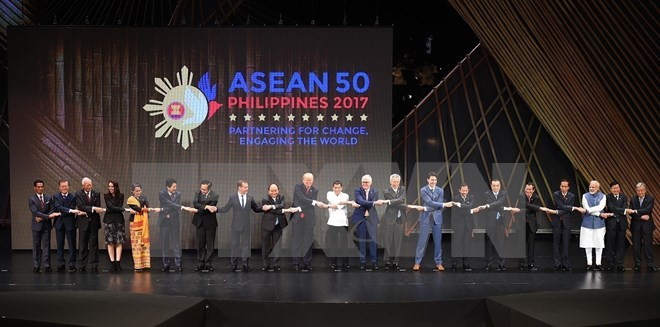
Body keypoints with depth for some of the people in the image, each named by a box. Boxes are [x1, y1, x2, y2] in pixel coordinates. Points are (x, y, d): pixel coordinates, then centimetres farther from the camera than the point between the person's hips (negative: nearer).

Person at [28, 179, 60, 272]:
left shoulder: (48, 197, 6)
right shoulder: (31, 199, -3)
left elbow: (51, 211, 3)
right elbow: (35, 212, -14)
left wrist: (42, 218, -11)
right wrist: (48, 216, -22)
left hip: (46, 225, 2)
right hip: (36, 225, -2)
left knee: (46, 245, 1)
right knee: (36, 246, 3)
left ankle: (47, 265, 3)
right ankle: (36, 266, 7)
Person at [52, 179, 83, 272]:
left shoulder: (73, 197, 0)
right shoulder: (55, 196, 2)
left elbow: (72, 209, -7)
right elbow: (58, 207, -14)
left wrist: (61, 213, -16)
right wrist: (70, 211, -26)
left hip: (70, 224, -2)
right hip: (59, 224, 2)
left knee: (72, 245, -2)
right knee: (60, 245, 9)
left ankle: (72, 265, 3)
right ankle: (60, 265, 17)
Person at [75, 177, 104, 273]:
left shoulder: (96, 194, 4)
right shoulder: (78, 194, -1)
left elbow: (97, 208, 0)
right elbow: (81, 207, -14)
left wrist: (87, 212, -11)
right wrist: (93, 208, -24)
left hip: (93, 222, 1)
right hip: (83, 222, -1)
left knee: (94, 245, 2)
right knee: (83, 245, 4)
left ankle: (94, 265, 5)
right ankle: (82, 265, 10)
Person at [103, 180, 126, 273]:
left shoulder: (121, 196, 6)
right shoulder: (106, 196, 3)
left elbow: (119, 207, -2)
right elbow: (110, 207, -8)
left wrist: (111, 210, -9)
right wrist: (124, 209, -12)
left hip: (119, 220, 0)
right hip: (109, 220, 0)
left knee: (119, 242, -5)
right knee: (110, 242, -2)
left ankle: (118, 262, -6)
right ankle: (112, 263, 1)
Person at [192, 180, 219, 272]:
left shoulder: (214, 195, -12)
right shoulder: (198, 194, 0)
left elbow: (211, 207, -20)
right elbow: (195, 204, -16)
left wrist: (200, 208, -19)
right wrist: (206, 207, -28)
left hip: (210, 223, -4)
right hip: (200, 223, 4)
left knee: (210, 245, 4)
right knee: (200, 244, 10)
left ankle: (208, 264, 11)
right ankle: (200, 263, 18)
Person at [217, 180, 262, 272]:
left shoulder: (250, 198, 2)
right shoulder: (232, 197, -2)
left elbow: (256, 209, 7)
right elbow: (225, 209, 0)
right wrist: (215, 209, -14)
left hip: (246, 225, 1)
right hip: (236, 225, -1)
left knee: (246, 244, 5)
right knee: (235, 244, 8)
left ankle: (245, 264, 11)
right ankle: (234, 264, 17)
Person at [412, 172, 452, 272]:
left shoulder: (440, 191, 6)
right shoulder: (423, 190, -3)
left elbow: (440, 206, -2)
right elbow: (430, 202, -15)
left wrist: (427, 208, -12)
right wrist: (445, 204, -18)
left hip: (437, 218, 3)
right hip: (426, 218, -2)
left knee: (438, 241, 4)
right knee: (422, 241, -3)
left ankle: (438, 263, 11)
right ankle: (417, 262, 3)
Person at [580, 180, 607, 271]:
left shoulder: (602, 196, 5)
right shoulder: (585, 196, 3)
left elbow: (600, 207, -11)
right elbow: (587, 208, -9)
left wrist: (589, 210, -17)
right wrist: (599, 214, -12)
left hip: (599, 223, 0)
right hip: (587, 223, 0)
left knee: (599, 244, 2)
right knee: (588, 244, 1)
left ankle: (598, 263, 9)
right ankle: (589, 263, 8)